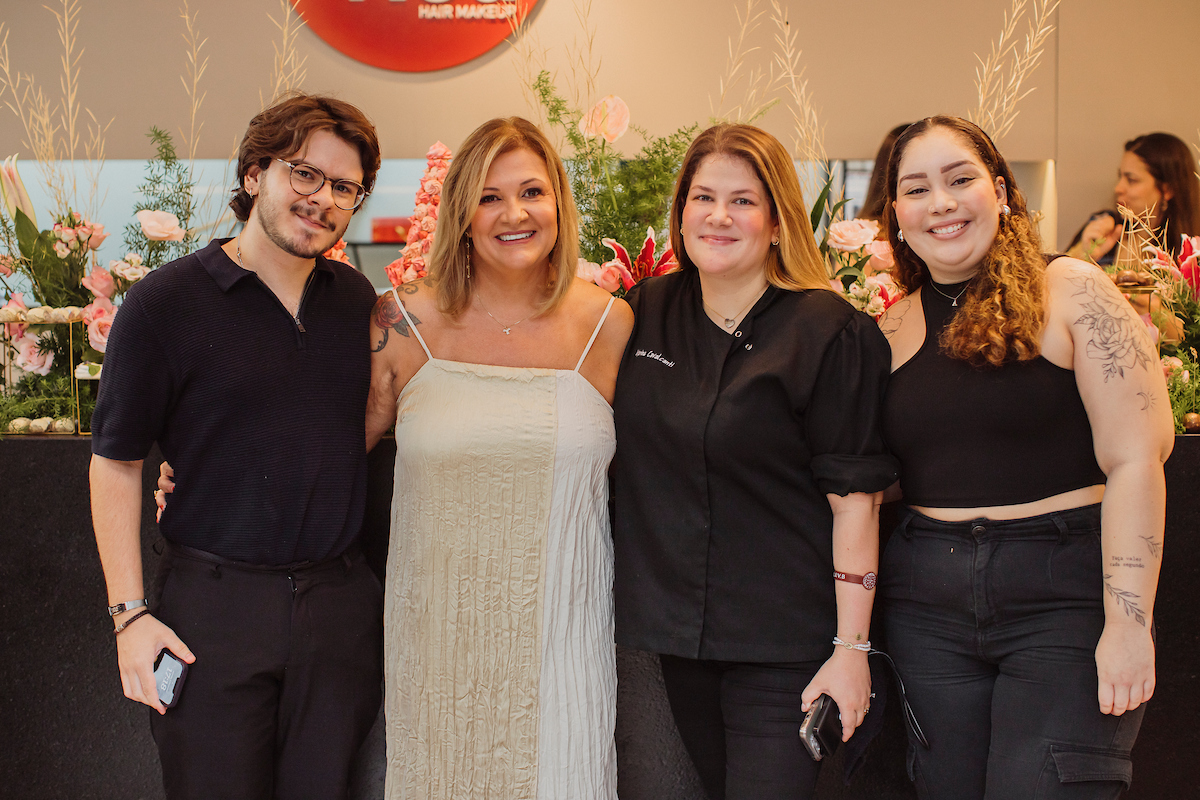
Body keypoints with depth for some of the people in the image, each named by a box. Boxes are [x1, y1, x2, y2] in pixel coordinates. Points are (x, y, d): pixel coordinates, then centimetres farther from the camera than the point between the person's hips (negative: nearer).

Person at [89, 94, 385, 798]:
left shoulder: (359, 300, 7)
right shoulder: (165, 303, -7)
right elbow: (115, 462, -4)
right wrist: (130, 613, -8)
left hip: (341, 601, 4)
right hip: (215, 604, -4)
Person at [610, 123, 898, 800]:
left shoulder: (829, 332, -12)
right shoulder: (649, 312, 5)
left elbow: (854, 498, -13)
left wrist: (851, 648, -15)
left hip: (783, 646, -5)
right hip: (676, 630, 6)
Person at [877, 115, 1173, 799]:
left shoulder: (1072, 293, -5)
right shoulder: (893, 326, 8)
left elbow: (1135, 461, -10)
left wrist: (1128, 623, -16)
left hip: (1065, 594, -4)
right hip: (927, 607, 4)